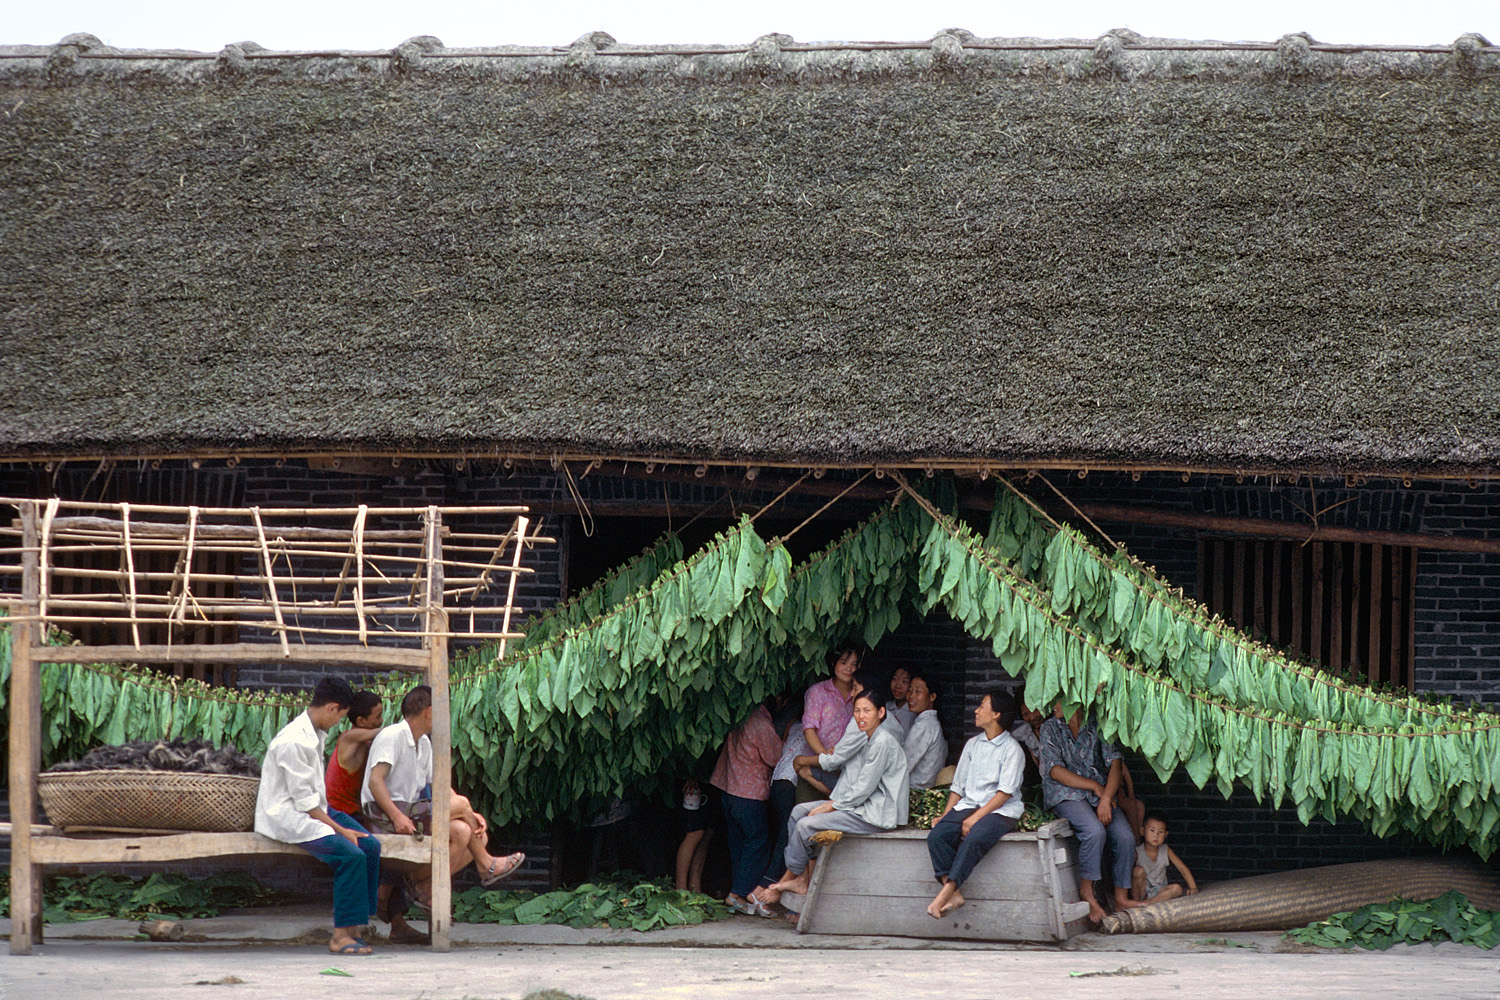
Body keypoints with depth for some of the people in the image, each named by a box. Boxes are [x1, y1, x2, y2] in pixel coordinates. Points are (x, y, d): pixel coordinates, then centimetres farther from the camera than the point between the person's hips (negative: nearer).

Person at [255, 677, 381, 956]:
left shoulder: (317, 735, 11)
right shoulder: (293, 742, -21)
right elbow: (304, 800, -20)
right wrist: (340, 829, -18)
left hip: (314, 811, 10)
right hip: (287, 816, -10)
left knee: (370, 846, -5)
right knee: (351, 855, -26)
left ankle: (355, 925, -3)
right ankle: (341, 936, -23)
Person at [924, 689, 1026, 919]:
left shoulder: (1012, 749, -1)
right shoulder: (972, 744, 20)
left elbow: (1005, 792, -10)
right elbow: (958, 785, 20)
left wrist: (976, 817, -17)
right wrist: (945, 814, 6)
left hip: (1000, 811, -6)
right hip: (968, 805, 6)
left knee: (974, 839, -37)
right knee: (936, 836, -24)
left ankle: (947, 891, -39)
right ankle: (954, 893, -28)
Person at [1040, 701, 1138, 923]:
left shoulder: (1097, 726, 7)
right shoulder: (1050, 728, 4)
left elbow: (1114, 763, -1)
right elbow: (1055, 771, -5)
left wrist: (1106, 798, -16)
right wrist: (1095, 786, -11)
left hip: (1100, 794, 3)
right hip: (1066, 795, -3)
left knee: (1125, 837, -19)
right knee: (1095, 831, -31)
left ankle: (1121, 898, -5)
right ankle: (1086, 892, -16)